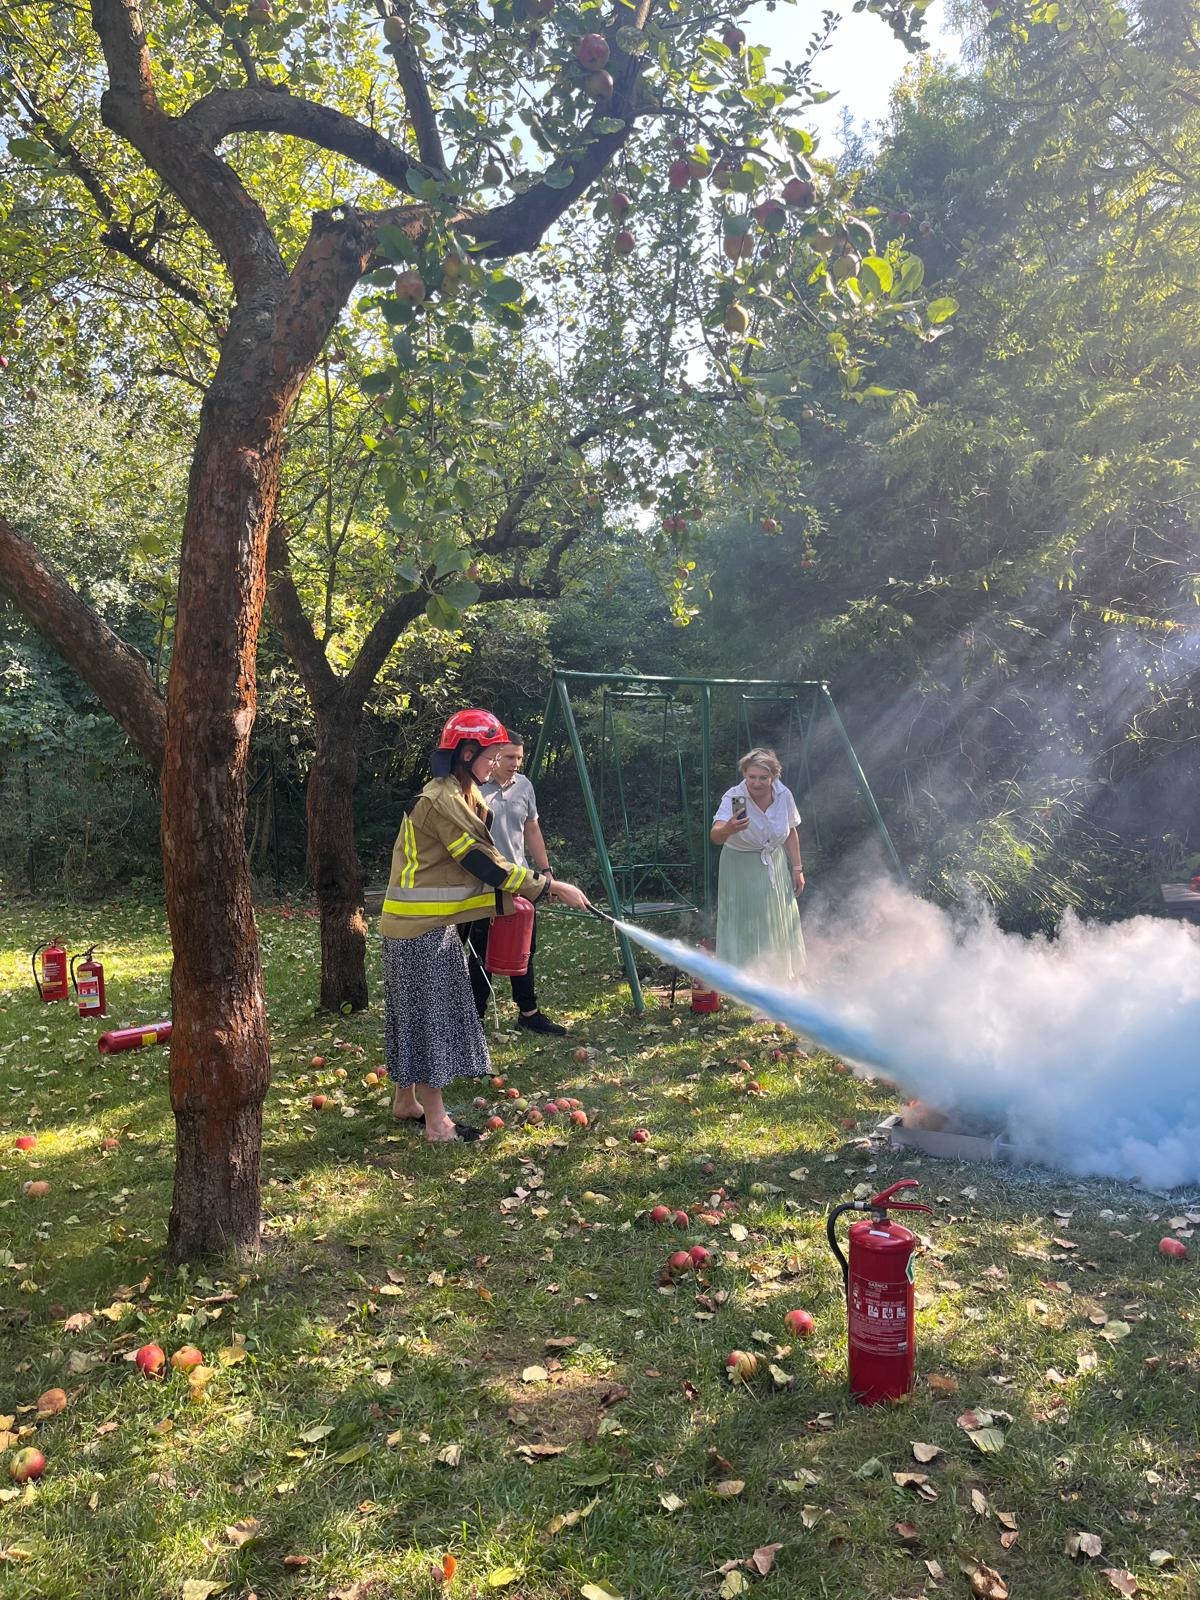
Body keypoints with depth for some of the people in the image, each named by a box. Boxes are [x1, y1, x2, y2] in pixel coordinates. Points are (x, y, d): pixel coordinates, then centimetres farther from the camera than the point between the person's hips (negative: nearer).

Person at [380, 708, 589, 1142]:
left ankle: (405, 1102, 31)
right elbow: (485, 864, -23)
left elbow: (473, 867, 13)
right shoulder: (442, 801, -21)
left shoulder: (460, 796, 12)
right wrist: (552, 887, -19)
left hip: (431, 924, 10)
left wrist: (510, 896, 2)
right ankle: (436, 1123, 7)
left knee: (418, 1015, 18)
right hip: (421, 928, -10)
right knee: (430, 1016, -2)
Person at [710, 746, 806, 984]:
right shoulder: (733, 798, -25)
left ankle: (779, 978, 31)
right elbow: (715, 836, -41)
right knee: (745, 928, -3)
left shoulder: (784, 796, -11)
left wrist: (797, 868, 6)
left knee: (778, 927, 14)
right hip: (741, 869, -4)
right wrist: (728, 829, -63)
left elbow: (791, 833, 5)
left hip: (775, 866, 5)